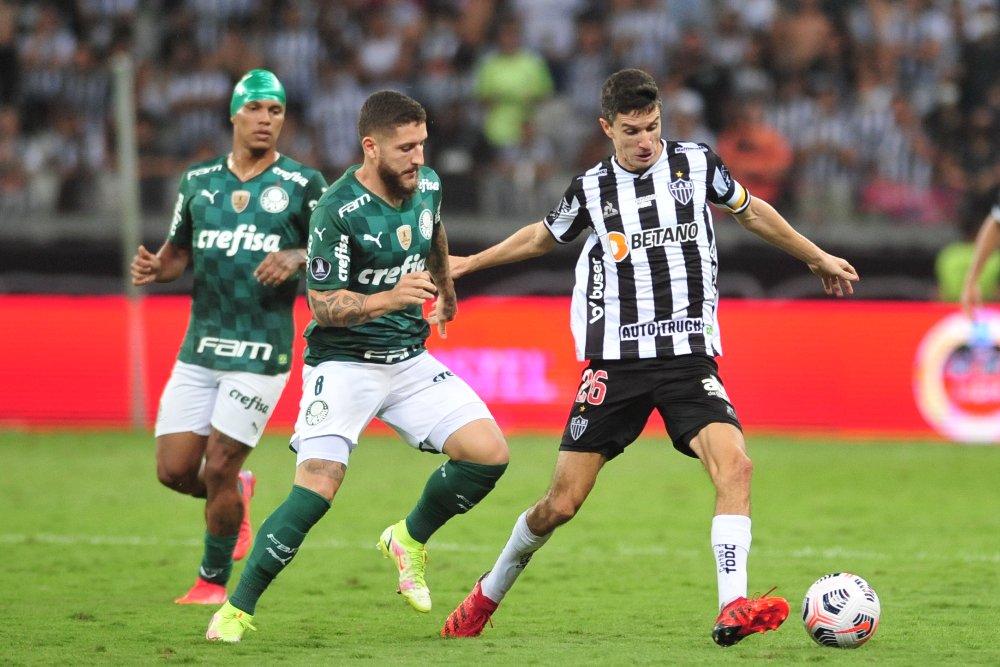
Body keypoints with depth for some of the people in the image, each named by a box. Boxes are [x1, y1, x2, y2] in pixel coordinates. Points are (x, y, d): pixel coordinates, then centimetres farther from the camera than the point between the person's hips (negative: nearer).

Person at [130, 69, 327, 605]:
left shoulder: (302, 184, -2)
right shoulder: (198, 180, 9)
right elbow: (180, 251, 18)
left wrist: (296, 258, -18)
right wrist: (154, 268, -4)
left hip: (262, 352, -4)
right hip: (200, 348, 4)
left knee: (218, 468, -7)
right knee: (174, 470, -1)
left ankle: (214, 578, 14)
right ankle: (237, 493, 33)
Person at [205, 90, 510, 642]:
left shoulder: (426, 185, 1)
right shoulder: (337, 211, -20)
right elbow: (324, 305, -19)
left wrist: (445, 289, 42)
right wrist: (388, 298, -35)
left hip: (411, 361, 6)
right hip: (344, 364, -6)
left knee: (489, 453, -8)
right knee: (316, 488, -21)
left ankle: (409, 539, 17)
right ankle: (237, 609, -7)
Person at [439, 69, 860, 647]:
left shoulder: (697, 164, 3)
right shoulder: (592, 189, 3)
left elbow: (751, 211, 21)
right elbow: (543, 237, 24)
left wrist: (818, 257, 31)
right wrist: (467, 263, 28)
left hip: (689, 357, 0)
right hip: (616, 360, 0)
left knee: (734, 464, -26)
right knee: (562, 503, -1)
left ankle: (734, 610, -30)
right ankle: (488, 594, 23)